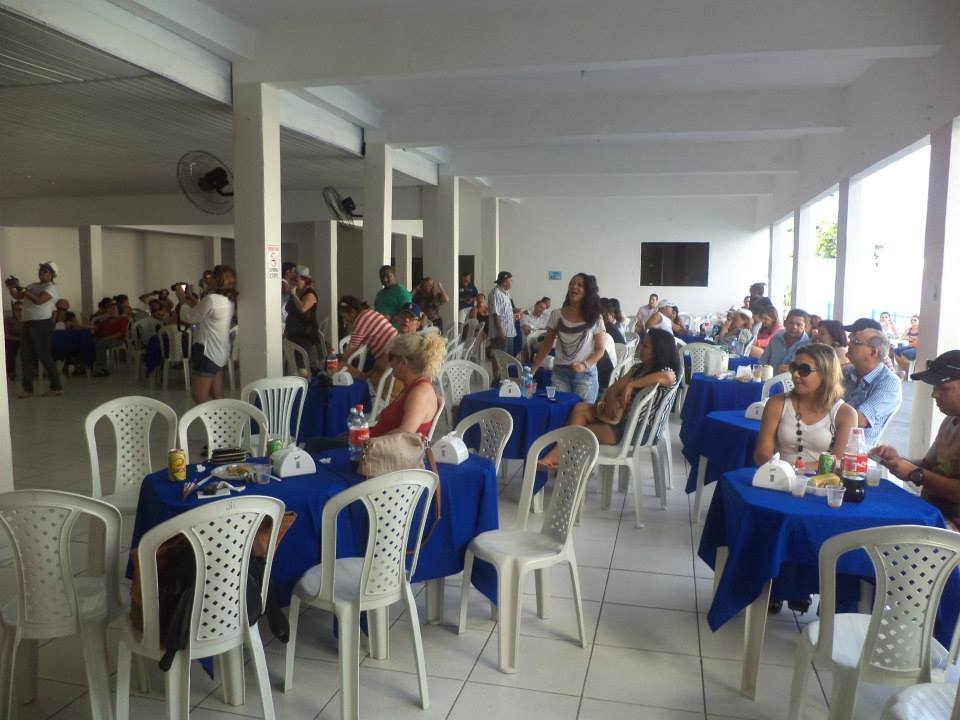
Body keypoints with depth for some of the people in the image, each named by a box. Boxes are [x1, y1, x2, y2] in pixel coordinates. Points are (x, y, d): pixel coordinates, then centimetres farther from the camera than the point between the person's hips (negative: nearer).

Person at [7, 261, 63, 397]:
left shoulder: (51, 288, -8)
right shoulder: (33, 285, 18)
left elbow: (38, 300, -23)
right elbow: (17, 296, 18)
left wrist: (22, 289, -19)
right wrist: (11, 287, -1)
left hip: (42, 325, -9)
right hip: (28, 324, 9)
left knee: (45, 356, -7)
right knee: (25, 358, 9)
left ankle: (57, 388, -1)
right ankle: (28, 389, 15)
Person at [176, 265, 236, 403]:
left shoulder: (211, 299, -20)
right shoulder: (229, 300, 7)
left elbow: (188, 318, -8)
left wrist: (182, 299, 6)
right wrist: (191, 298, 14)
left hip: (207, 353, -9)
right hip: (220, 353, 9)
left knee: (199, 397, -3)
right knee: (217, 398, 14)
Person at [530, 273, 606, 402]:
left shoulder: (595, 318, -3)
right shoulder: (556, 315, 1)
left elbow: (600, 349, -1)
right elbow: (546, 346, 6)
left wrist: (584, 365, -18)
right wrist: (532, 369, -1)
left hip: (585, 375, -1)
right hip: (560, 372, 2)